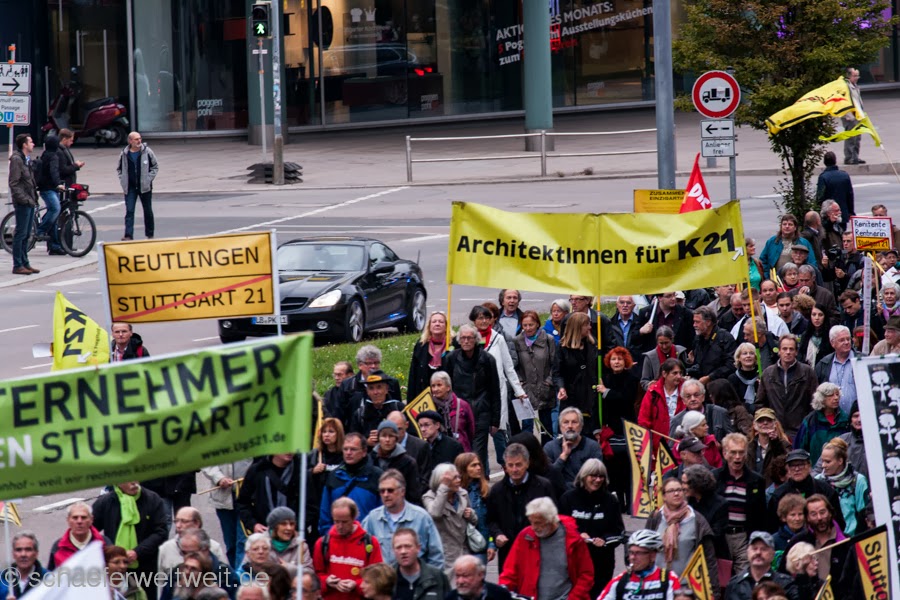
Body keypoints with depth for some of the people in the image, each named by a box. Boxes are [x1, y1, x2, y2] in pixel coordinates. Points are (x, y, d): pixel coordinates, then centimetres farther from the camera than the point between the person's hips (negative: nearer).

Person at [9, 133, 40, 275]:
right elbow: (13, 183, -17)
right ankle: (17, 265, -3)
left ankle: (25, 263, 19)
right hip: (23, 203, -9)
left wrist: (34, 199, 16)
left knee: (26, 235, 13)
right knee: (20, 234, -6)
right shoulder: (16, 159, -13)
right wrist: (24, 199, -20)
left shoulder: (27, 159, 16)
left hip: (30, 202, 9)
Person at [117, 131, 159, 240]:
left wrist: (149, 179, -6)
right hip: (130, 187, 0)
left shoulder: (147, 152, -4)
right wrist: (123, 181, 2)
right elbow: (119, 169, 15)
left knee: (148, 211, 10)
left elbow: (155, 167, 4)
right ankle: (128, 235, -12)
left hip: (144, 187, 0)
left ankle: (150, 234, 22)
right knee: (129, 211, -8)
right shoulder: (124, 154, 0)